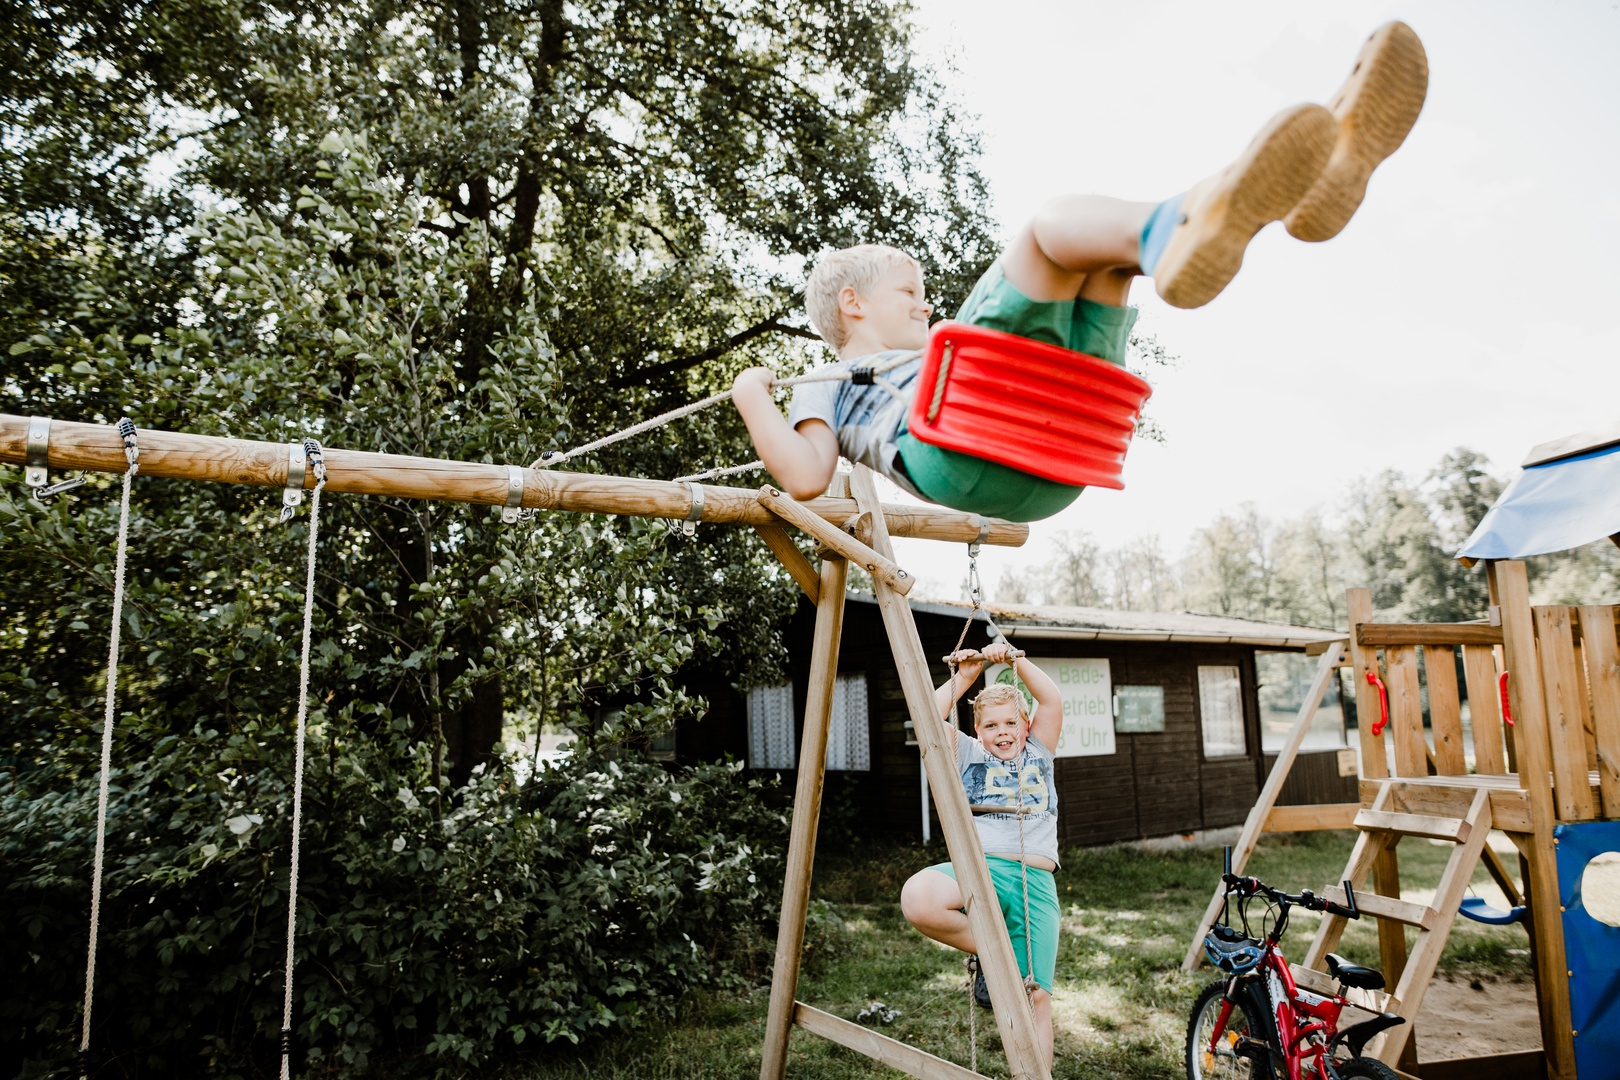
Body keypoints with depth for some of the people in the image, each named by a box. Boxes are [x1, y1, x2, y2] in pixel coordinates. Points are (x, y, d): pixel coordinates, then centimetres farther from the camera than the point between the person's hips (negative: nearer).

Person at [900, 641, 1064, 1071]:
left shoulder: (1038, 753, 19)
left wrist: (1015, 660, 1)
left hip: (1035, 881, 1)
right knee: (917, 895, -32)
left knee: (1036, 996, -5)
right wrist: (965, 675, 6)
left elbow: (1052, 701, 6)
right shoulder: (969, 756, 17)